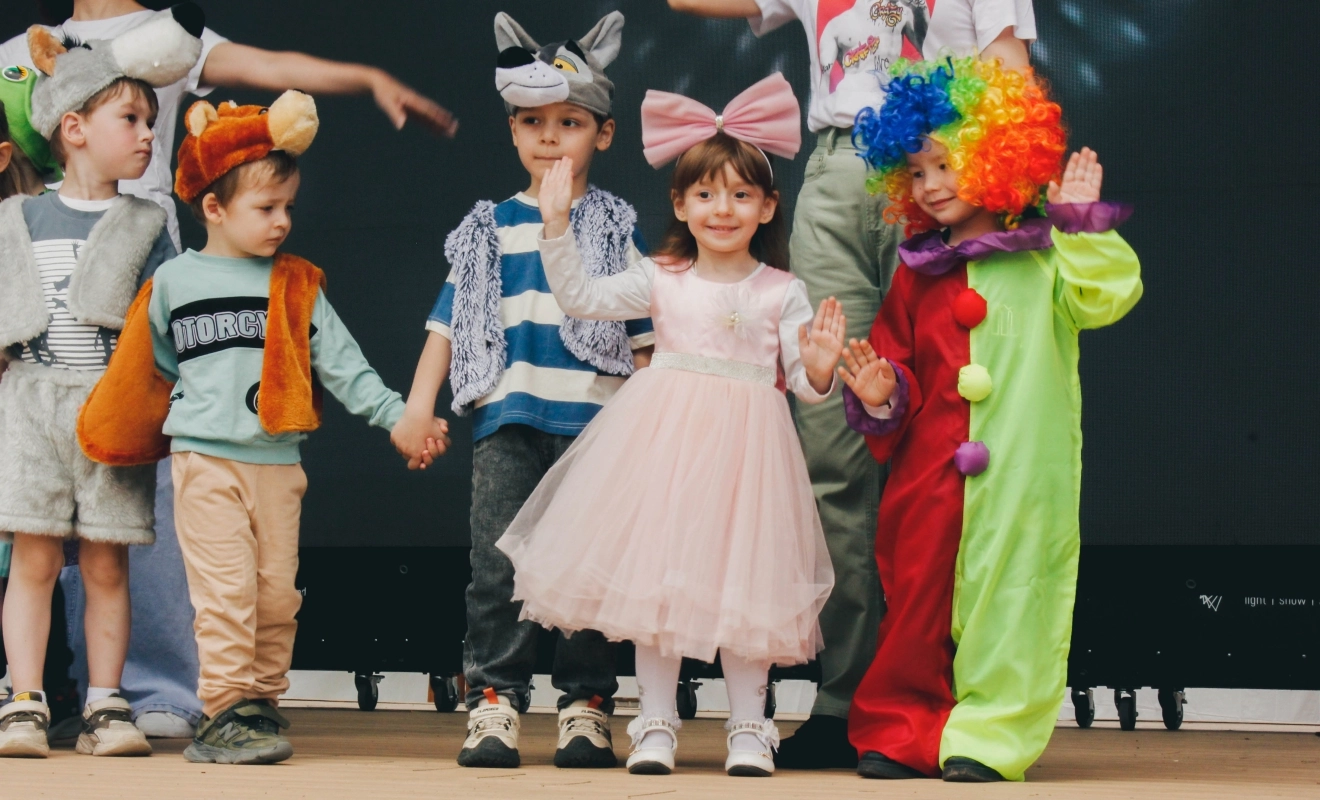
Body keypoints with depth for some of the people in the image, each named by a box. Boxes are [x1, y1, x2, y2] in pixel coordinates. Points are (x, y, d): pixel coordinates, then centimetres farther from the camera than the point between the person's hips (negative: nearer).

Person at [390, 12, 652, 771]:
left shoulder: (618, 226, 8)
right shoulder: (492, 227, 11)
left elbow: (644, 335, 9)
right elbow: (450, 318, 12)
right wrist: (419, 404, 5)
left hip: (592, 421, -1)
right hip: (508, 420, 1)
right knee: (498, 565, -2)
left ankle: (586, 707, 7)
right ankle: (494, 701, 2)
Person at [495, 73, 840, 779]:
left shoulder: (782, 293, 3)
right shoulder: (660, 281, 6)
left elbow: (802, 382, 3)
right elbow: (579, 298, 4)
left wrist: (818, 370, -19)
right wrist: (557, 226, -4)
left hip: (746, 443, -1)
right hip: (665, 438, 1)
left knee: (744, 577, 1)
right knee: (656, 575, 1)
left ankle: (748, 726, 12)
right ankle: (657, 724, 10)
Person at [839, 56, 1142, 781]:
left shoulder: (1046, 257, 3)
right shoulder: (920, 271, 15)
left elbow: (1108, 295, -11)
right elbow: (898, 355, 19)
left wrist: (1082, 224, -15)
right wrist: (880, 396, 0)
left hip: (1021, 470, -4)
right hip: (930, 467, 4)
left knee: (1007, 591, -5)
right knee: (919, 592, 4)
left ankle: (988, 734, 1)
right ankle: (900, 729, 13)